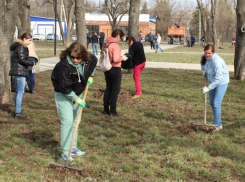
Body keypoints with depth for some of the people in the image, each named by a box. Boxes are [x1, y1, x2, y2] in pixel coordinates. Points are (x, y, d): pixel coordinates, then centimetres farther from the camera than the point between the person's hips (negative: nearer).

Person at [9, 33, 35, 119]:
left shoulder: (17, 46, 18)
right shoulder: (21, 47, -13)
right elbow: (22, 60, -19)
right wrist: (32, 63, -6)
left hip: (17, 72, 10)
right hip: (20, 72, -10)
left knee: (18, 91, 15)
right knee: (20, 91, -8)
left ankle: (17, 111, 23)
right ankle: (17, 112, -8)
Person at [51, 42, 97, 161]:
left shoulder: (89, 59, -14)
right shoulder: (64, 66, -32)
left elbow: (94, 61, 14)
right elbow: (65, 88, -27)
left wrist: (90, 76, 9)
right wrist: (77, 99, -23)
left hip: (78, 93, 7)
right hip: (63, 95, -7)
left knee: (75, 121, 14)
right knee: (67, 121, -15)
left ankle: (73, 147, 28)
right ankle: (65, 152, -11)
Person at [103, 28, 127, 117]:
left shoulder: (107, 44, 5)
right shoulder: (115, 45, -19)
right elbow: (116, 59, -27)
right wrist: (122, 58, -8)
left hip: (107, 69, 8)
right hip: (115, 69, -8)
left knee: (108, 88, 16)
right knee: (115, 90, 2)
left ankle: (106, 109, 21)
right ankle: (113, 111, 5)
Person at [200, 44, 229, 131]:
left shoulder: (217, 61, -32)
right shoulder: (203, 56, -9)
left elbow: (219, 78, -32)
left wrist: (209, 88, -30)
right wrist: (204, 72, 9)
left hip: (221, 81, -8)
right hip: (213, 81, 8)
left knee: (216, 104, -12)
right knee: (211, 103, 13)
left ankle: (217, 125, -1)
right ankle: (218, 122, 27)